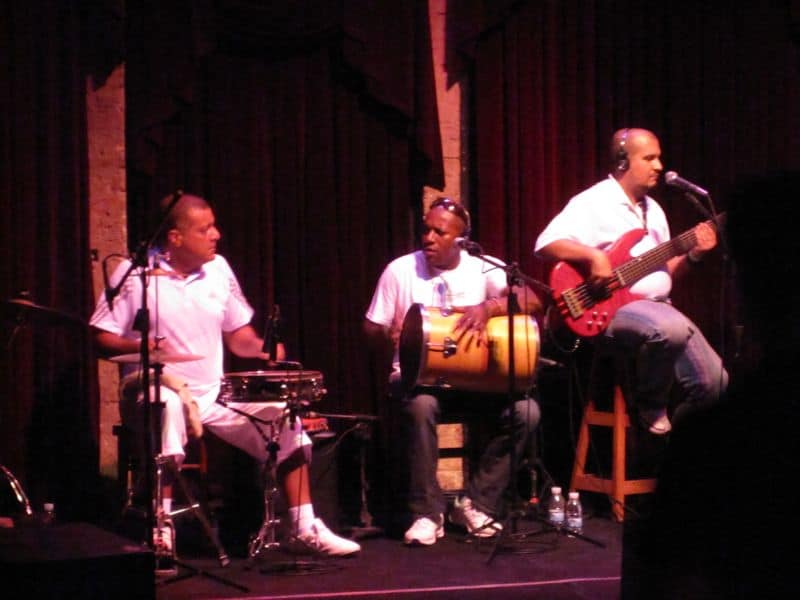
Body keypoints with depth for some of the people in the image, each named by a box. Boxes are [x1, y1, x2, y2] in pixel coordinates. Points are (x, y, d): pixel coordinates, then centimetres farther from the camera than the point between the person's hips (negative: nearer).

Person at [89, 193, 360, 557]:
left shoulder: (218, 269, 9)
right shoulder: (136, 274, -7)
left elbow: (238, 335, 15)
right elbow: (102, 339, -8)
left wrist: (261, 346, -7)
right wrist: (138, 346, -28)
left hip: (215, 393, 6)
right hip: (157, 390, -6)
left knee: (283, 415, -7)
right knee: (169, 406, -39)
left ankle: (305, 528, 2)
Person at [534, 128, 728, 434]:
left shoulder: (653, 210, 18)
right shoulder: (592, 203, -6)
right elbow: (545, 244, -17)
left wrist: (693, 255, 3)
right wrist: (593, 255, -28)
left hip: (658, 306, 8)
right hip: (611, 307, -8)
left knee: (715, 383, -4)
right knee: (671, 329, -39)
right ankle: (651, 409, -15)